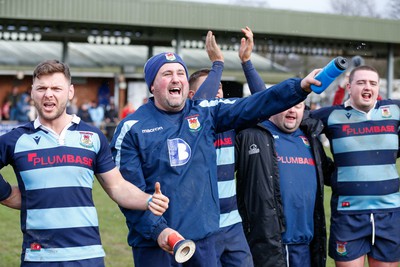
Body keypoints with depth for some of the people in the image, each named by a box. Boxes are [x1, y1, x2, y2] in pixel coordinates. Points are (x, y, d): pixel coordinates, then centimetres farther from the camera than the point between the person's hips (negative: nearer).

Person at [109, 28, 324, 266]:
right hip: (154, 240, -3)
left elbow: (254, 107, -4)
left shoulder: (205, 113, 6)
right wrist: (157, 230, -16)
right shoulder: (132, 128, -3)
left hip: (204, 236, 3)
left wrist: (300, 87, -15)